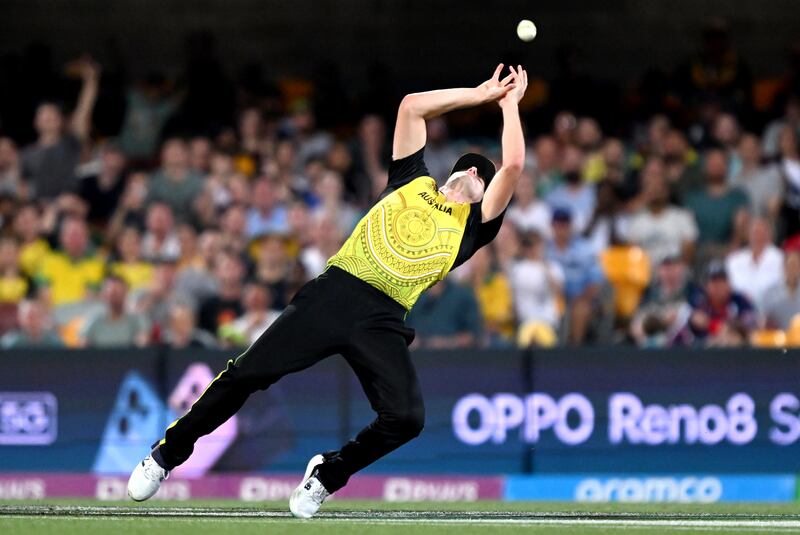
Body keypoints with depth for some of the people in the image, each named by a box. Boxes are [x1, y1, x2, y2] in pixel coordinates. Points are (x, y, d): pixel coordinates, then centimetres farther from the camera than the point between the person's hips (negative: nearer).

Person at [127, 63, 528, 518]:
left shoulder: (473, 225, 16)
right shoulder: (414, 183, 21)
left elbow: (513, 166, 4)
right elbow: (412, 106, 18)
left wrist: (509, 103, 15)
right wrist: (479, 94, 21)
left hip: (382, 323, 0)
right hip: (335, 293, 0)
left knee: (407, 419, -22)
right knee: (248, 373, -8)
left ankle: (329, 472, 5)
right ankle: (168, 454, 7)